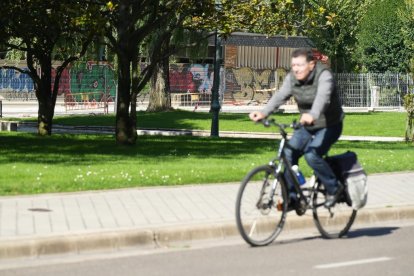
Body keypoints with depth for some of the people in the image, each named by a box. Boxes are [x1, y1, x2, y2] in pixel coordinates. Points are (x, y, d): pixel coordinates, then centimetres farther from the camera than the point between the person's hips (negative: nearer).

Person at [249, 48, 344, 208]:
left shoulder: (324, 76, -24)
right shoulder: (292, 78, -6)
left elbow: (323, 97, -43)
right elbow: (280, 96, -20)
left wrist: (312, 115, -63)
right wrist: (263, 113, -38)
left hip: (329, 126, -6)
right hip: (306, 127, 6)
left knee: (311, 154, -26)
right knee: (288, 154, -10)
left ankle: (334, 188, -6)